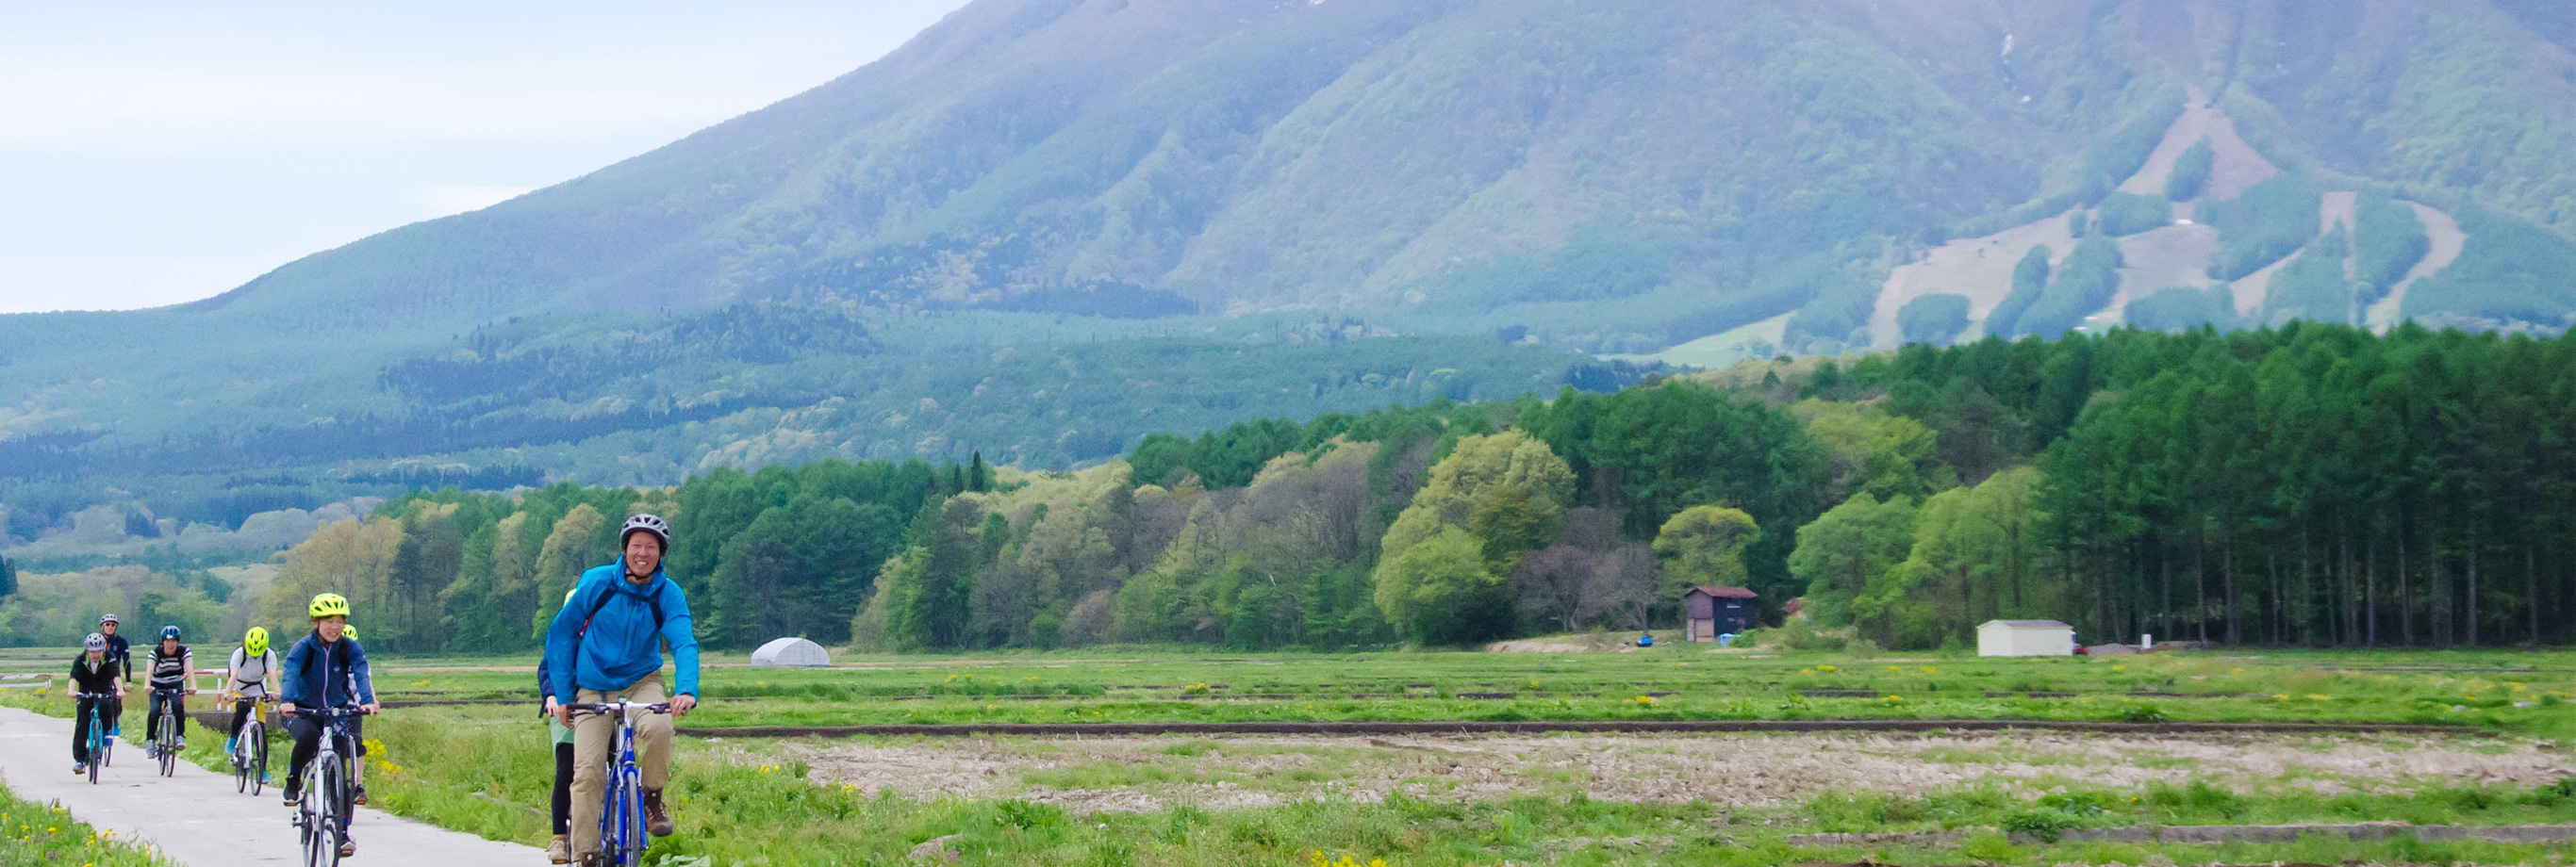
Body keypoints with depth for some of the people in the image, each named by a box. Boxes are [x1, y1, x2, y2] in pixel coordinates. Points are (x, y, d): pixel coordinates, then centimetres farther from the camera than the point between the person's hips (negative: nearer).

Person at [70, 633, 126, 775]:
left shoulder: (110, 659, -17)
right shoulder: (80, 660, -14)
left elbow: (116, 676, -31)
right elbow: (74, 677, -29)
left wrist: (120, 690, -51)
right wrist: (72, 690, -50)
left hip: (105, 692, -1)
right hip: (86, 693, 1)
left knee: (106, 706, -35)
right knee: (82, 725, -12)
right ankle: (79, 759, -11)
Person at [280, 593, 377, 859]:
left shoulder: (350, 649, -8)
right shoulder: (303, 648, -14)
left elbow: (361, 674, -24)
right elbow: (289, 673, -30)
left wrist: (367, 700, -44)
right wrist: (286, 701, -50)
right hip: (304, 712, -2)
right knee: (309, 736, -38)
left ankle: (342, 833, -3)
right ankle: (293, 782, -10)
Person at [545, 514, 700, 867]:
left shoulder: (669, 595, -9)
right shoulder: (596, 582, -10)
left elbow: (684, 643, -21)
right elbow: (561, 633, -1)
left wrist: (686, 690, -41)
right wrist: (562, 695, -4)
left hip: (642, 682, 0)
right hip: (594, 688, 0)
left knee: (658, 728, -33)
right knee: (587, 772, -14)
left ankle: (652, 799, -7)